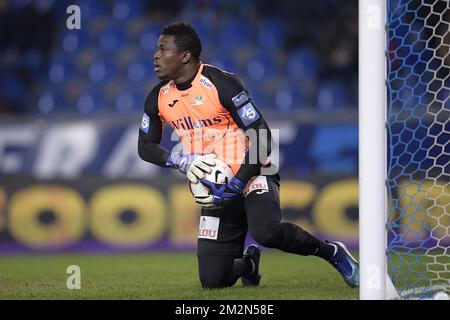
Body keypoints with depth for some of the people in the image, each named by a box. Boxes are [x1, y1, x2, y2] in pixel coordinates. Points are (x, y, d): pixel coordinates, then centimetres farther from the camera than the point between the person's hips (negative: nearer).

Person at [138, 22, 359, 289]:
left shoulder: (221, 83, -17)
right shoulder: (158, 98, 1)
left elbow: (262, 139, -18)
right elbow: (145, 147, 10)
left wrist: (234, 187, -23)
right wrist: (181, 161, -11)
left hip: (252, 176, -5)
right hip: (217, 190, 5)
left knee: (266, 231, -37)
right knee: (212, 281, -3)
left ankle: (332, 252, -11)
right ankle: (248, 262, 33)